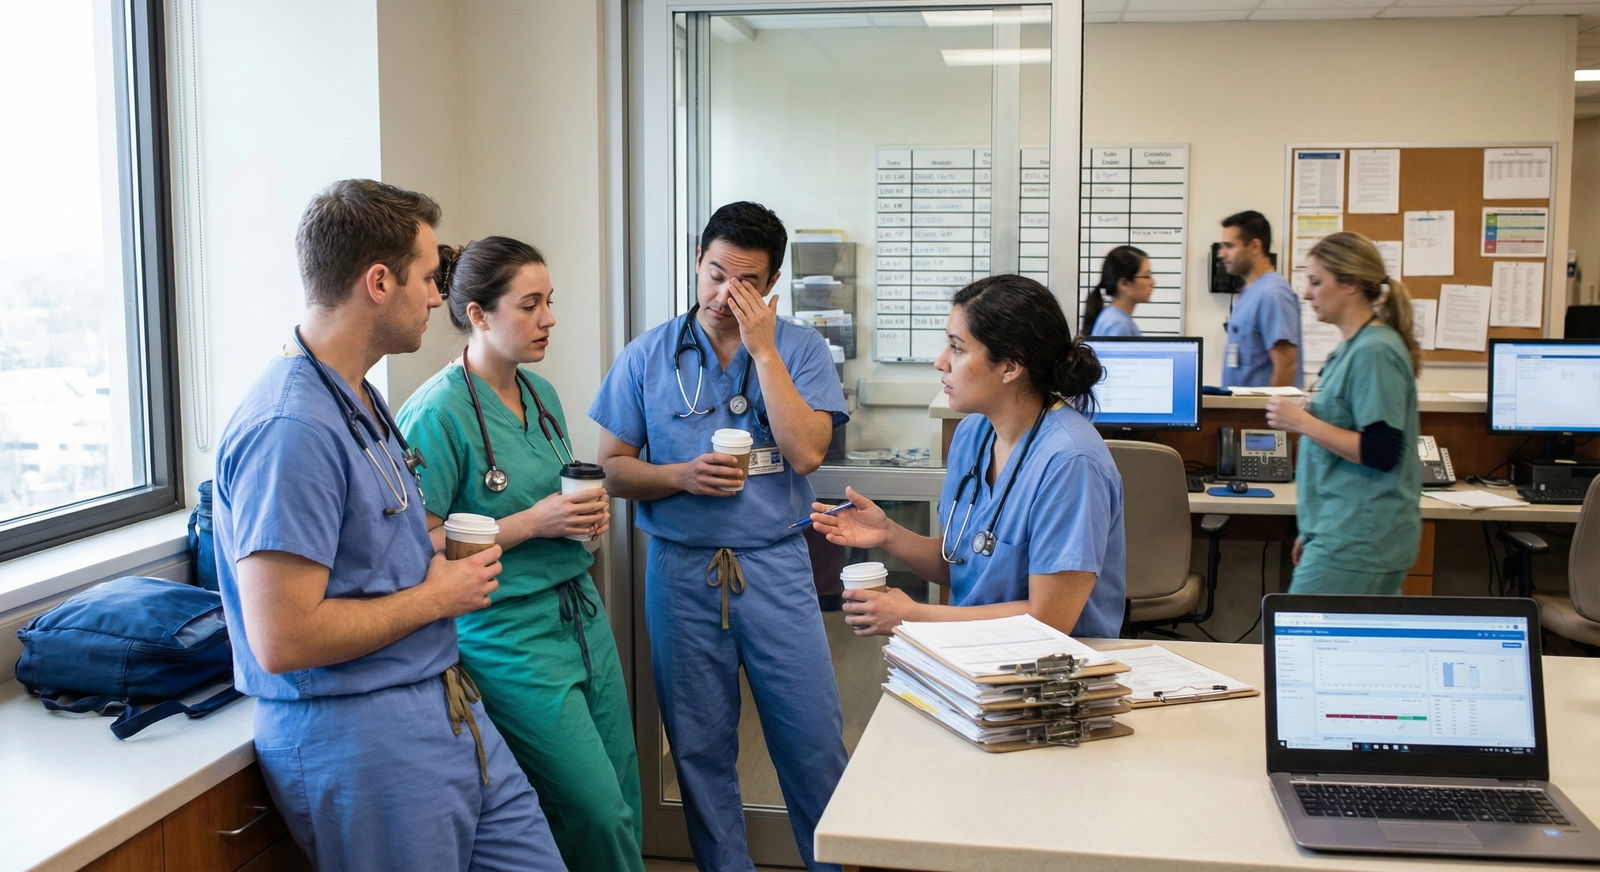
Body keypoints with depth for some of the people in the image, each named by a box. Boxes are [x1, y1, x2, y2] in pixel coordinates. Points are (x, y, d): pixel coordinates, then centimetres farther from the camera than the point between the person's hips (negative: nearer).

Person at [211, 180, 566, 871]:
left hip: (444, 707, 9)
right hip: (358, 740, -9)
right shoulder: (292, 428, -22)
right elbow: (282, 640, -26)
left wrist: (444, 555, 5)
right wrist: (436, 597, -13)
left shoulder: (361, 400, 11)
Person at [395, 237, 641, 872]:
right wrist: (532, 522, -20)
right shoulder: (438, 413, -15)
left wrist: (589, 512, 1)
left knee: (625, 801, 12)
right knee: (601, 816, -3)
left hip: (581, 612, 8)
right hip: (510, 635, -8)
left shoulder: (541, 394, 8)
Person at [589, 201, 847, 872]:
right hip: (681, 570, 1)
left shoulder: (800, 349, -2)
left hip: (775, 569, -1)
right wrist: (682, 475, -15)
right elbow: (613, 466, 3)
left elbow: (806, 453, -15)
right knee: (700, 748, 11)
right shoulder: (648, 357, 2)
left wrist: (762, 348, -16)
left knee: (814, 740, 3)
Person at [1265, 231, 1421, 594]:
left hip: (1355, 542, -10)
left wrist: (1302, 422, -19)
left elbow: (1382, 452, -22)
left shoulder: (1374, 353, -16)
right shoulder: (1353, 348, 16)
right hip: (1351, 533, 10)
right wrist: (1312, 532, 23)